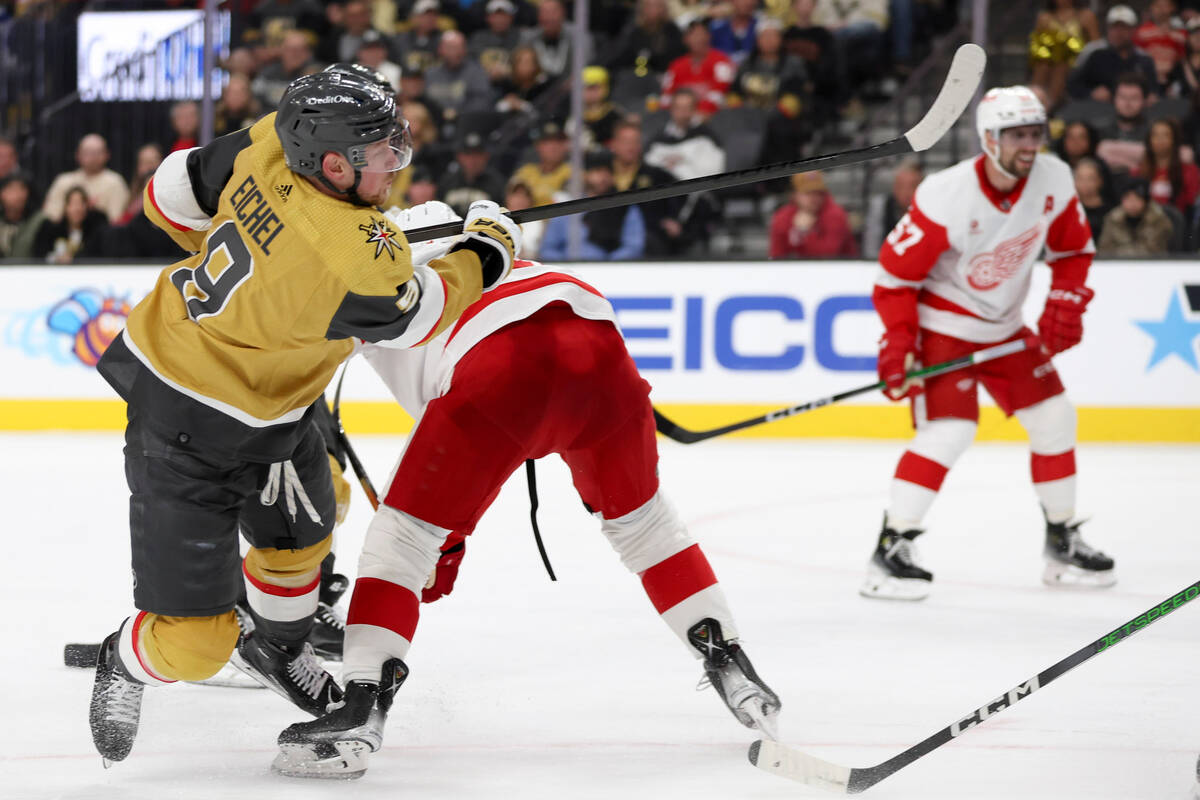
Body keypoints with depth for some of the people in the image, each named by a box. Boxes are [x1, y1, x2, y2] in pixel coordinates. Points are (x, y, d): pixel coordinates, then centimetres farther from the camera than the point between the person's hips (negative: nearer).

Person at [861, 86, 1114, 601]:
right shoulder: (946, 196, -27)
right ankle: (890, 550, -16)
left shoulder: (1053, 180, -10)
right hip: (942, 325, -7)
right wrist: (897, 342, -27)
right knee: (949, 429, -21)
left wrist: (1065, 305, -7)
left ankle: (1063, 542, 21)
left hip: (1004, 328, 7)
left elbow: (1073, 249, 7)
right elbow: (896, 272, -20)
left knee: (1054, 419, 6)